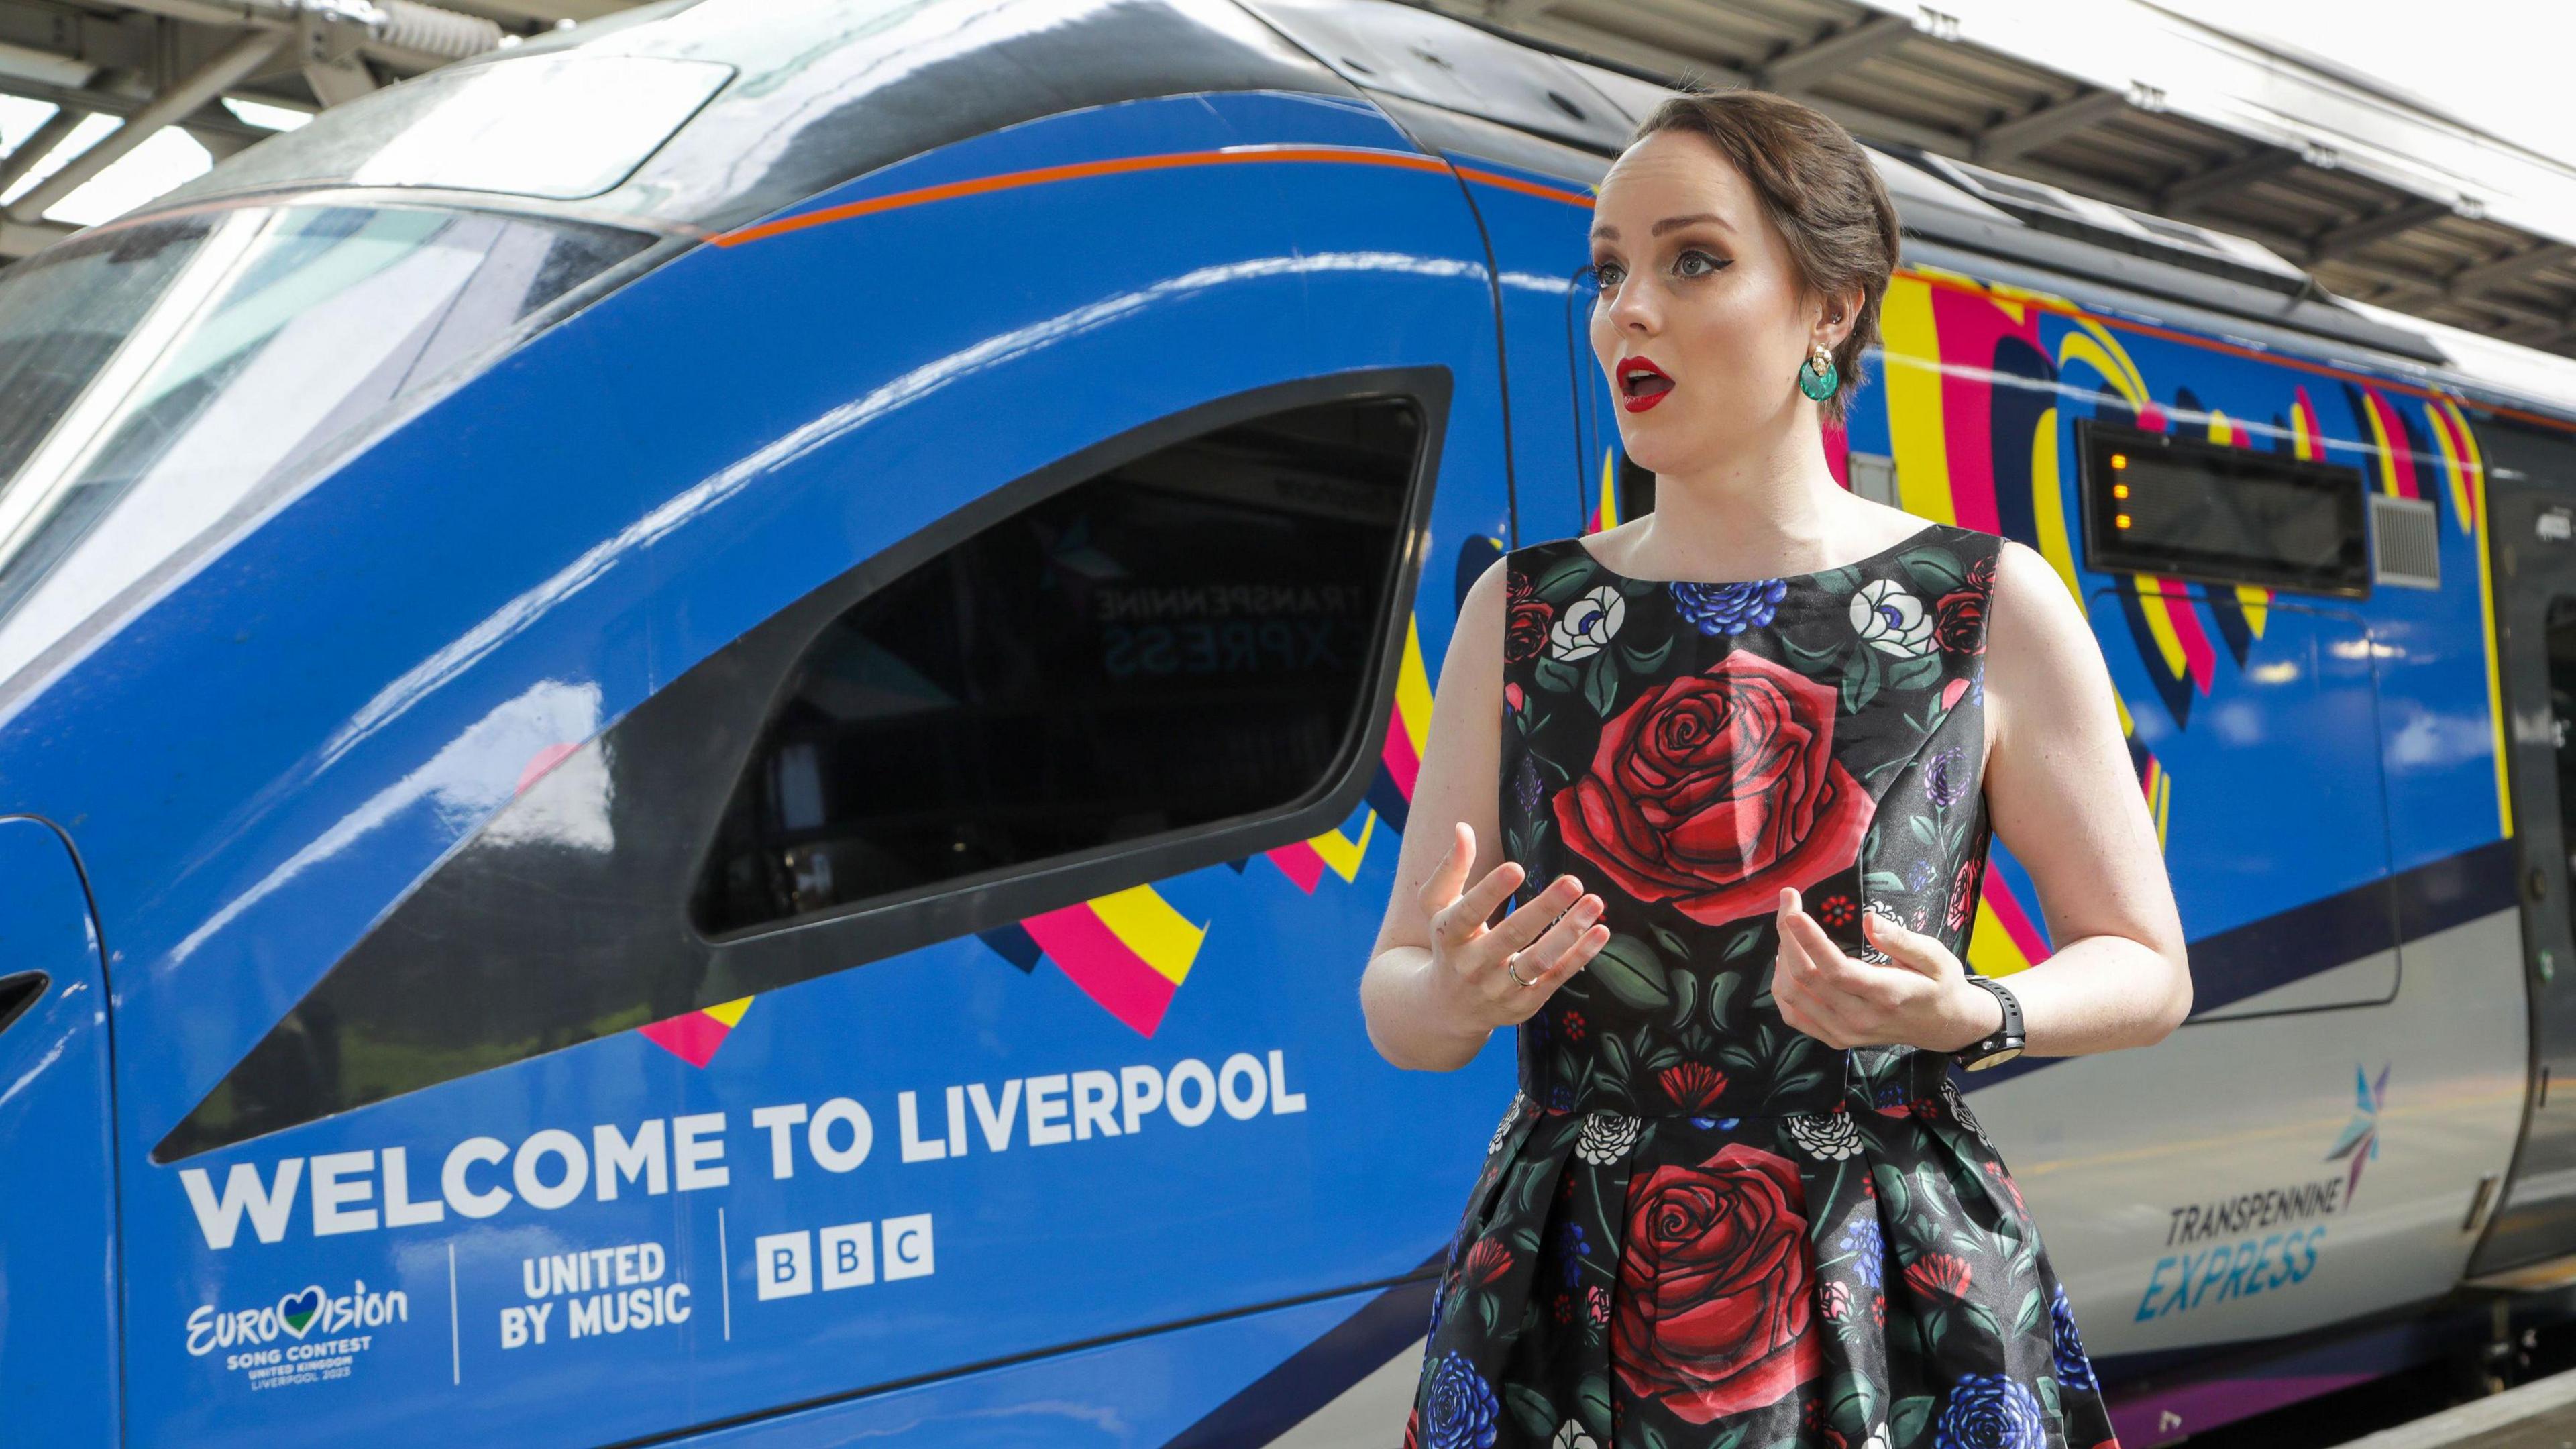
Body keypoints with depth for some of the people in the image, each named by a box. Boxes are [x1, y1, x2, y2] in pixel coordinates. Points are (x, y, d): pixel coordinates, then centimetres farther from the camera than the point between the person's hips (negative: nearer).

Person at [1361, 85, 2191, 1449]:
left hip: (1896, 1326, -1)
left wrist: (1967, 1016, -18)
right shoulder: (1518, 612, 2)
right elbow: (1395, 1006, 4)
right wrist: (1456, 993, -20)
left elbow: (2146, 972, 3)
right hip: (1563, 1326, 2)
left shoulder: (1991, 607, -3)